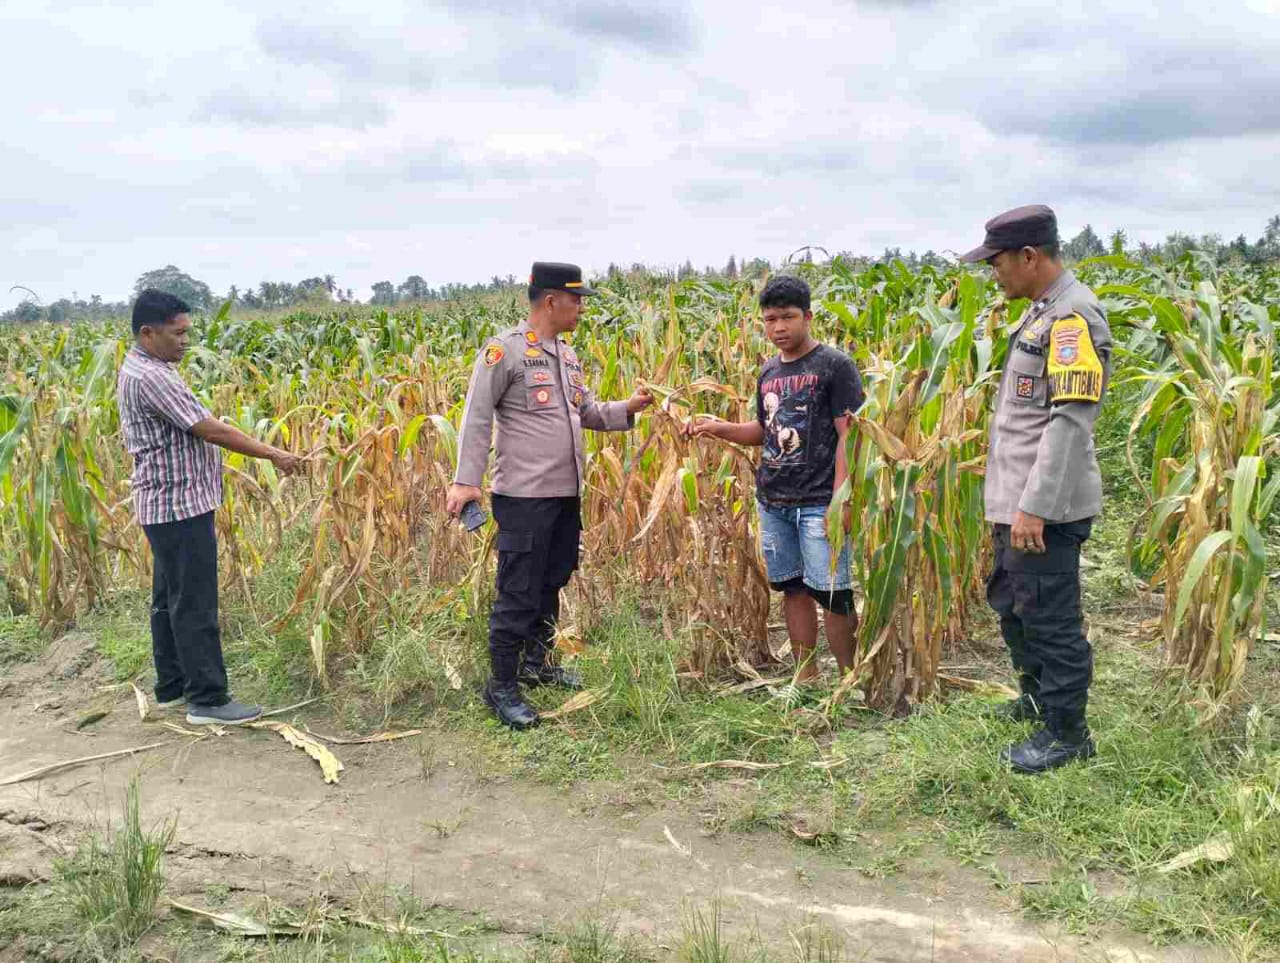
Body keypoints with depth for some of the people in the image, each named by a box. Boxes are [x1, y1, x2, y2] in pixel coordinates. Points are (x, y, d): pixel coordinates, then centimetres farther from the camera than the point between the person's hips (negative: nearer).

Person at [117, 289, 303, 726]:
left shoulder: (141, 369, 13)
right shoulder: (150, 377, -21)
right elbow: (212, 430, -22)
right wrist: (274, 455, -16)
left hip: (168, 503, 11)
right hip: (178, 505, -11)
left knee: (169, 600, 16)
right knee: (194, 604, -6)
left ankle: (172, 686, 25)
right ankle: (207, 699, 0)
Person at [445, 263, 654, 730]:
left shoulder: (568, 355, 13)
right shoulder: (504, 350, -12)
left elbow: (587, 412, 19)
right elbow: (476, 420, -13)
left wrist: (626, 410, 2)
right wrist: (466, 480, -19)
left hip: (566, 496, 8)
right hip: (524, 497, -8)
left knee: (551, 585, 18)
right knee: (518, 594, -3)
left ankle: (535, 662, 35)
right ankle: (500, 686, 9)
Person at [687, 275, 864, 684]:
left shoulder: (835, 365, -6)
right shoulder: (769, 371, 13)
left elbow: (848, 434, -11)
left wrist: (840, 499, -18)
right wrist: (717, 427, 4)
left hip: (818, 502, -6)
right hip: (773, 501, 6)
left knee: (831, 592, -3)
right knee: (792, 588, 12)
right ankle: (806, 675, 23)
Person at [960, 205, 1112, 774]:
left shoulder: (1073, 316, -17)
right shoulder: (1040, 312, 14)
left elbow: (1070, 420, -23)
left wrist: (1035, 506, -24)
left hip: (1046, 507, -10)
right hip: (1018, 501, 10)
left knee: (1049, 618, 0)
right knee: (1010, 603, 22)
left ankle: (1066, 733, 15)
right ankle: (1037, 699, 40)